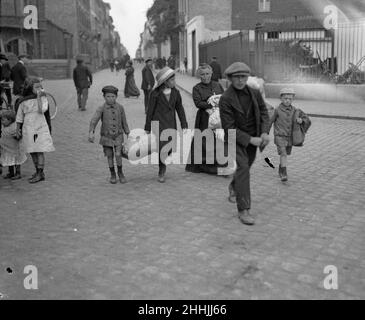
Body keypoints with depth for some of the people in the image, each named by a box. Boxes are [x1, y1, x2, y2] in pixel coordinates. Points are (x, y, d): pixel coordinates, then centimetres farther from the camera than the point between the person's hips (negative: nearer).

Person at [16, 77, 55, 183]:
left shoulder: (43, 98, -3)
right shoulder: (24, 101, 3)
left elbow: (42, 110, -21)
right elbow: (19, 117, 10)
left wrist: (38, 97, -19)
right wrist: (18, 129, 9)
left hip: (40, 128, -3)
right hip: (28, 129, 3)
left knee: (39, 151, -5)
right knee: (32, 152, 10)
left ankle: (40, 173, 1)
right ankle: (38, 172, 22)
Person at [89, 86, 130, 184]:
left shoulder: (120, 108, -4)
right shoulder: (101, 109, -11)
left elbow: (124, 121, 5)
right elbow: (94, 120, -23)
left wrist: (128, 133, 10)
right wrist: (91, 132, -37)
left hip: (118, 136, 0)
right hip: (106, 136, 0)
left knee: (118, 155, -8)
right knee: (110, 157, 8)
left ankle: (120, 173, 15)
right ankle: (113, 175, 27)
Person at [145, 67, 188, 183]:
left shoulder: (175, 92, 3)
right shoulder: (155, 94, -8)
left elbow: (180, 109, 10)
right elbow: (150, 111, -2)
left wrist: (184, 125, 6)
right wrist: (147, 128, 1)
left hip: (171, 125, 4)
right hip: (158, 124, -4)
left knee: (170, 149, 3)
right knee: (162, 148, -11)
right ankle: (161, 173, 9)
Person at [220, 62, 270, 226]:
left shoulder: (255, 94, 0)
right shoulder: (226, 99, -17)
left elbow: (264, 114, 1)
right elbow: (228, 127, -19)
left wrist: (265, 132, -19)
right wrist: (250, 139, -23)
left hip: (253, 139, 5)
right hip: (236, 139, -5)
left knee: (245, 167, 19)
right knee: (242, 168, -19)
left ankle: (233, 187, 52)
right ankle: (243, 210, -16)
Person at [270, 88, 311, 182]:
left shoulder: (295, 111, 2)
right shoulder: (278, 110, -7)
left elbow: (307, 120, 8)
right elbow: (270, 122, 1)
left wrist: (301, 120, -15)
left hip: (290, 137, 4)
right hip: (280, 136, -4)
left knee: (286, 154, 15)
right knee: (283, 154, -18)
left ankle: (280, 171, 35)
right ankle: (284, 174, -18)